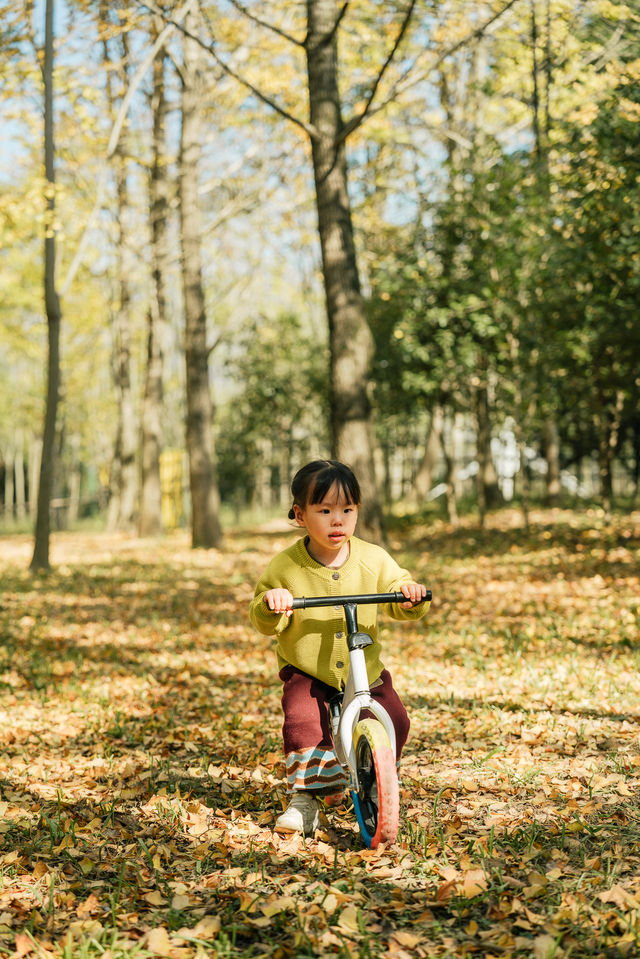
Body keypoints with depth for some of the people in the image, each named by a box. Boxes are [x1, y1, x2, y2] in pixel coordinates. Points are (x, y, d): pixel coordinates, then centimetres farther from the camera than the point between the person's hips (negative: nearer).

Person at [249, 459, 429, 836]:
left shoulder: (373, 559, -6)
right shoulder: (285, 568, -11)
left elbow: (399, 603, -2)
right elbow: (265, 623, -7)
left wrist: (411, 595, -26)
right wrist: (269, 605, -30)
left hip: (365, 668, 2)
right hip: (306, 671, -2)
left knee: (395, 720, -10)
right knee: (301, 722, -25)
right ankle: (305, 798, -8)